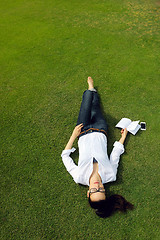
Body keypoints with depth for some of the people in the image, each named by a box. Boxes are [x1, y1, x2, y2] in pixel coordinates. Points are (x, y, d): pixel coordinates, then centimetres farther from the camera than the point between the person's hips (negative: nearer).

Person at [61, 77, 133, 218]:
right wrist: (123, 137, -1)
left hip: (84, 133, 0)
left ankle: (91, 89, 48)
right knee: (95, 107, 17)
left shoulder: (80, 178, -30)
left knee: (86, 107, 14)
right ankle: (91, 90, 52)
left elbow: (65, 156, -17)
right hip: (100, 131, 1)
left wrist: (73, 136, -20)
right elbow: (116, 154, -11)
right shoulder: (110, 175, -28)